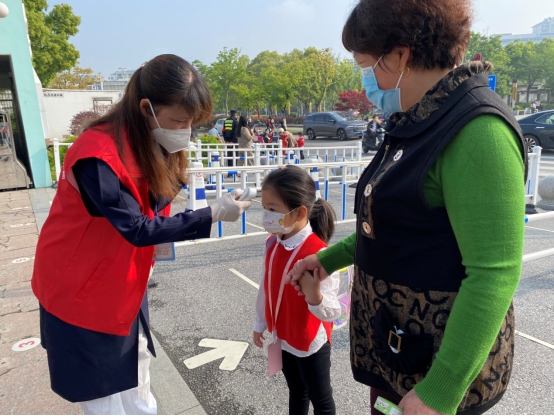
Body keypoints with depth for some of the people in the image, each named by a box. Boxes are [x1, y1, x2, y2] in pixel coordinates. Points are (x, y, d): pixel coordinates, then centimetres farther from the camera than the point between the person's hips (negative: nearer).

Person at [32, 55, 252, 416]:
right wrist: (213, 215, -33)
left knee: (136, 380, 20)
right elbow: (137, 228, -29)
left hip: (126, 281, 7)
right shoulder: (98, 157, -30)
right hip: (81, 285, -6)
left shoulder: (156, 146, -4)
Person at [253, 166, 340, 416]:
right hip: (282, 338, 6)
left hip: (311, 343, -6)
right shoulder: (272, 244, -8)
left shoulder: (319, 254, -31)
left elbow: (332, 312, -31)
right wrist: (260, 324, 14)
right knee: (296, 392, 28)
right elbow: (266, 287, 5)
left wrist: (315, 296, -52)